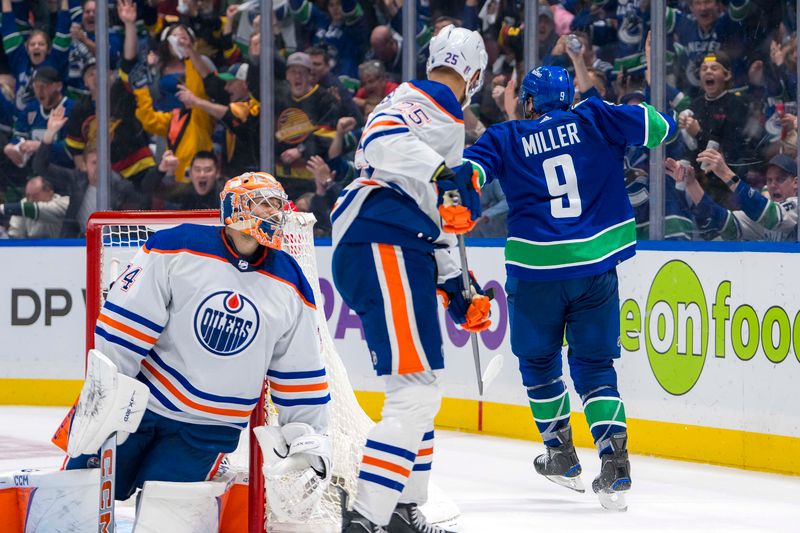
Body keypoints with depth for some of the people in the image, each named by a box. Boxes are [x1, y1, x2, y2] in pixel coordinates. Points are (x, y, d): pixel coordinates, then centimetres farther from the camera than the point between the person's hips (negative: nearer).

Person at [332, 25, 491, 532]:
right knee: (415, 390, -17)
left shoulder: (449, 123, 28)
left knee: (421, 390, 21)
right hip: (380, 250, -11)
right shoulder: (415, 105, -5)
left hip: (408, 258, 11)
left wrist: (457, 284, 33)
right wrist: (443, 174, -39)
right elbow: (383, 140, -29)